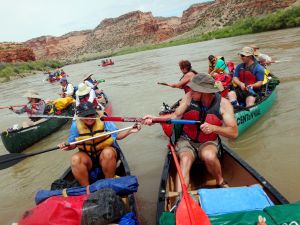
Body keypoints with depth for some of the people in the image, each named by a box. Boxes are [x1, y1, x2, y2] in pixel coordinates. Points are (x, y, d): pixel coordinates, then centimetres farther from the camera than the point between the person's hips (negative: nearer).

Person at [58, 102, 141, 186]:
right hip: (87, 157, 2)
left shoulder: (105, 121, -8)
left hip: (107, 154, -1)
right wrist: (67, 146, -15)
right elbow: (72, 144, 7)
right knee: (75, 159, -29)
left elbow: (117, 136, 0)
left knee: (108, 152, -35)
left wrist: (129, 131, -15)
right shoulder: (75, 126, -3)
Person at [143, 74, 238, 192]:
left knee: (209, 156, -32)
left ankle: (220, 182, -2)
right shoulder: (189, 97, -11)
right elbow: (175, 116, -9)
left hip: (208, 142, 0)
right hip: (186, 140, 1)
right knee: (185, 160, -29)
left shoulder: (223, 103, -12)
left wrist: (214, 128, -30)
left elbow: (234, 132, -13)